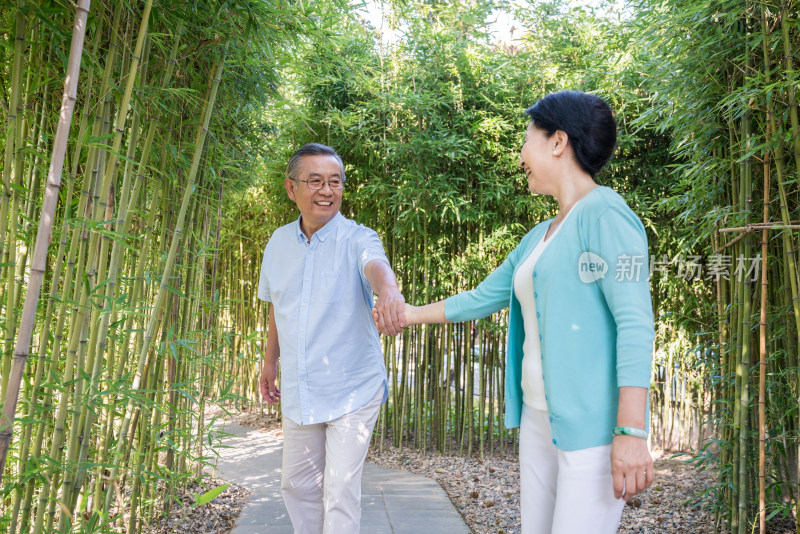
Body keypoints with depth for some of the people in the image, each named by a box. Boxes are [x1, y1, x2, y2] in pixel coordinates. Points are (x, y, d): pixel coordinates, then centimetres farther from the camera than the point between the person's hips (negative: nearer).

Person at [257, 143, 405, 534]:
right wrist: (270, 361, 20)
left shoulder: (357, 239, -14)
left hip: (353, 389, -5)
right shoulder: (279, 242, 2)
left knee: (340, 491, -2)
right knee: (297, 484, 18)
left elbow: (375, 264, -38)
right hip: (299, 391, 5)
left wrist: (389, 290, -60)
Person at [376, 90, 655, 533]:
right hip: (539, 418, 8)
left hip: (593, 426, -8)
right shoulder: (538, 237, 15)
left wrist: (632, 432, -21)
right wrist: (414, 314, 34)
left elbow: (635, 325, -16)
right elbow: (483, 297, 26)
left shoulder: (605, 215, -9)